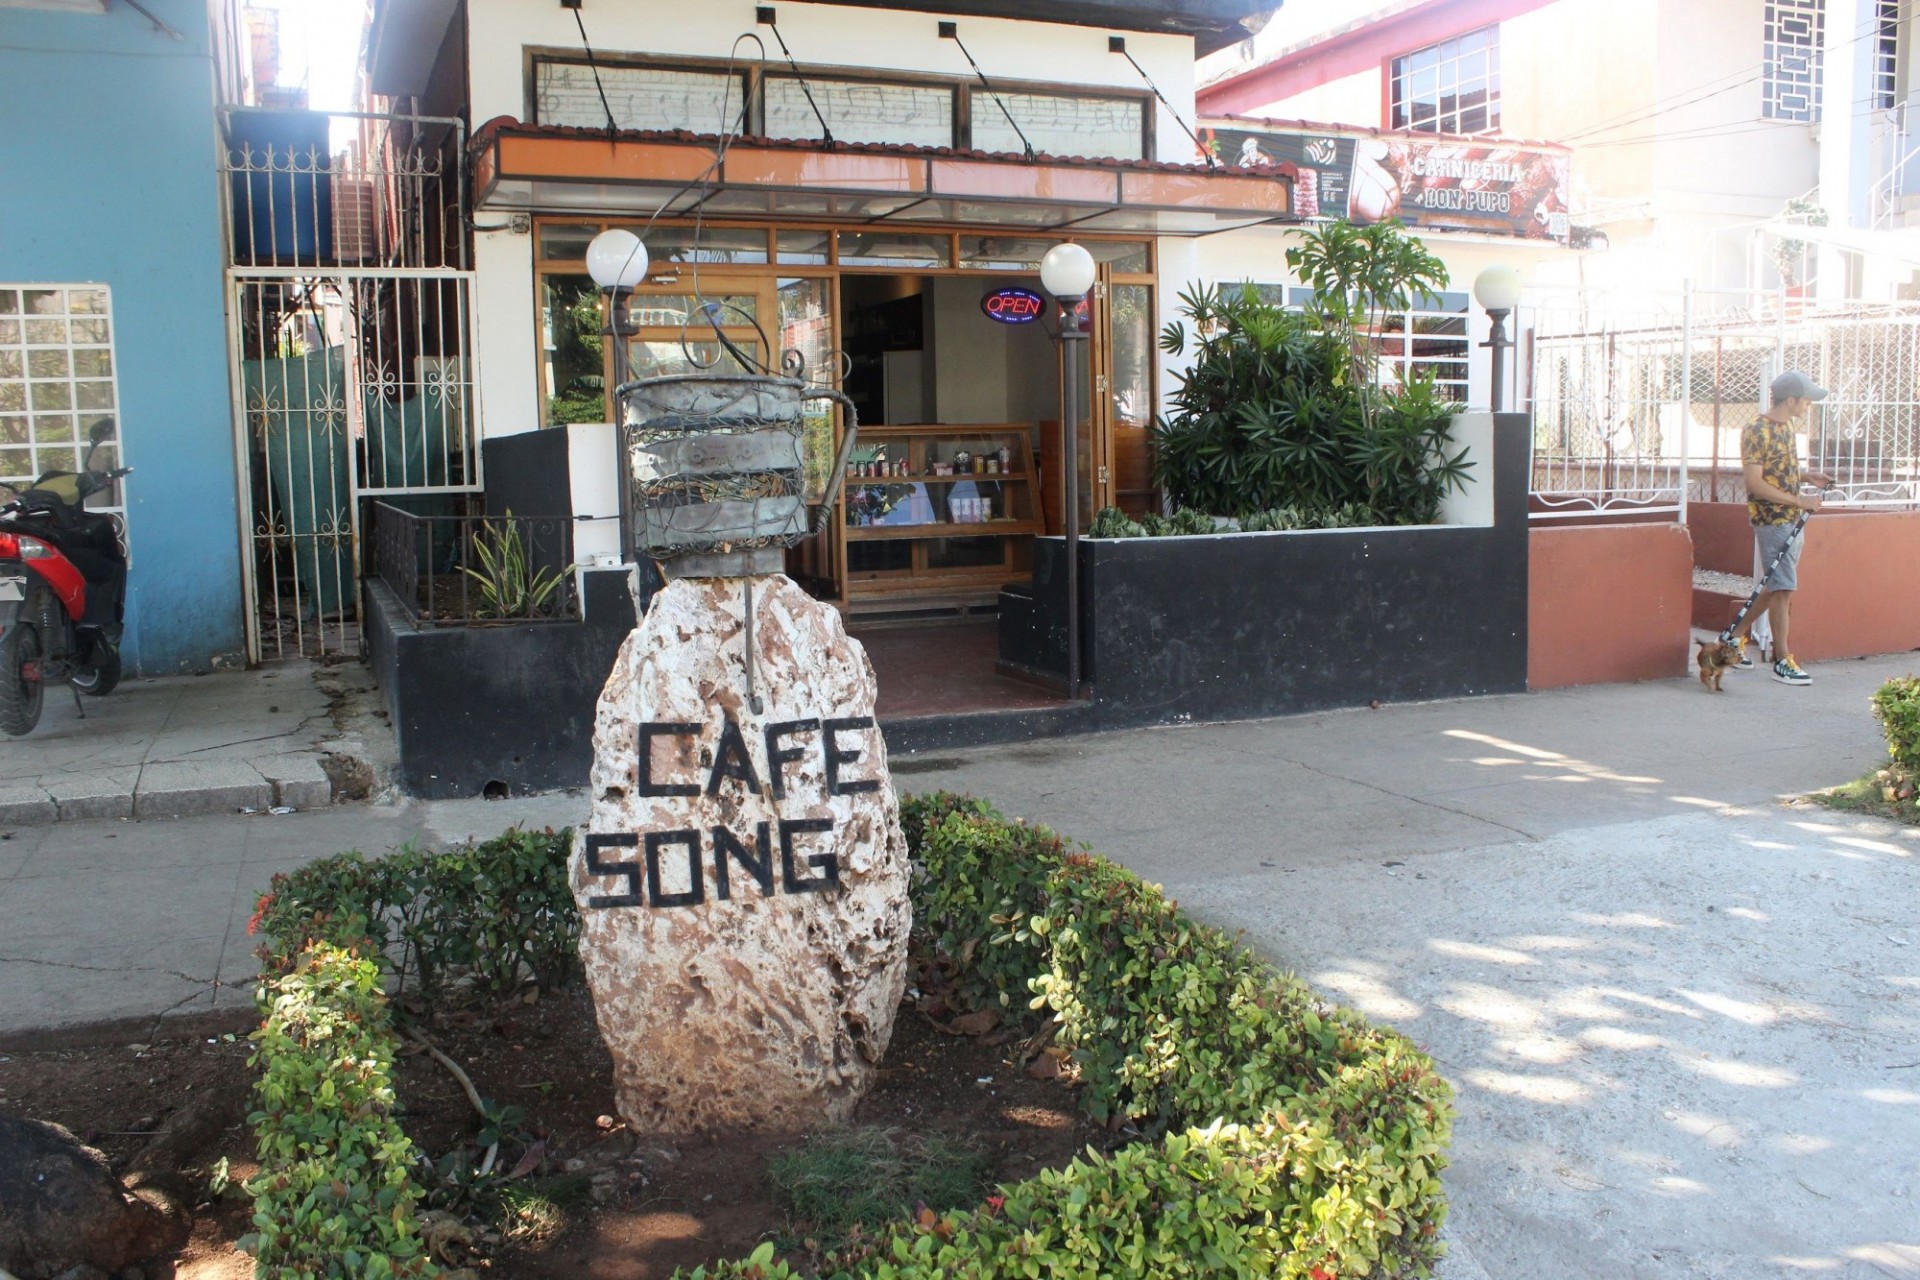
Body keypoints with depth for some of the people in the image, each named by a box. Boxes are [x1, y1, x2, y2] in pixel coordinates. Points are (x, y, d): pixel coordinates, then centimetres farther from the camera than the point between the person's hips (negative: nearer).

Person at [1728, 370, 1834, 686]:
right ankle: (1782, 660, 1)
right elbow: (1755, 483, -21)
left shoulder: (1787, 426, 10)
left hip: (1791, 518, 9)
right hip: (1771, 520, -9)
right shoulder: (1757, 431, -17)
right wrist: (1799, 501, -21)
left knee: (1777, 587, 14)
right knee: (1783, 588, -6)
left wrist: (1807, 475, 6)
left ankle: (1737, 636, 27)